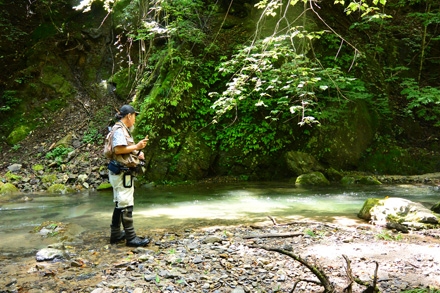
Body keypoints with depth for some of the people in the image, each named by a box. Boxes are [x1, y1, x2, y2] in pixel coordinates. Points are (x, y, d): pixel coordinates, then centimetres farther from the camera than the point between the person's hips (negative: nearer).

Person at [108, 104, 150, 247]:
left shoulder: (123, 129, 19)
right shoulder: (119, 129, -13)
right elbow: (118, 149, -24)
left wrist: (136, 153, 12)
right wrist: (137, 147, -19)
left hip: (121, 172, 11)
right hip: (121, 172, -11)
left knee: (119, 204, 15)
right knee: (126, 204, -7)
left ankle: (116, 234, 24)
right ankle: (131, 237, -3)